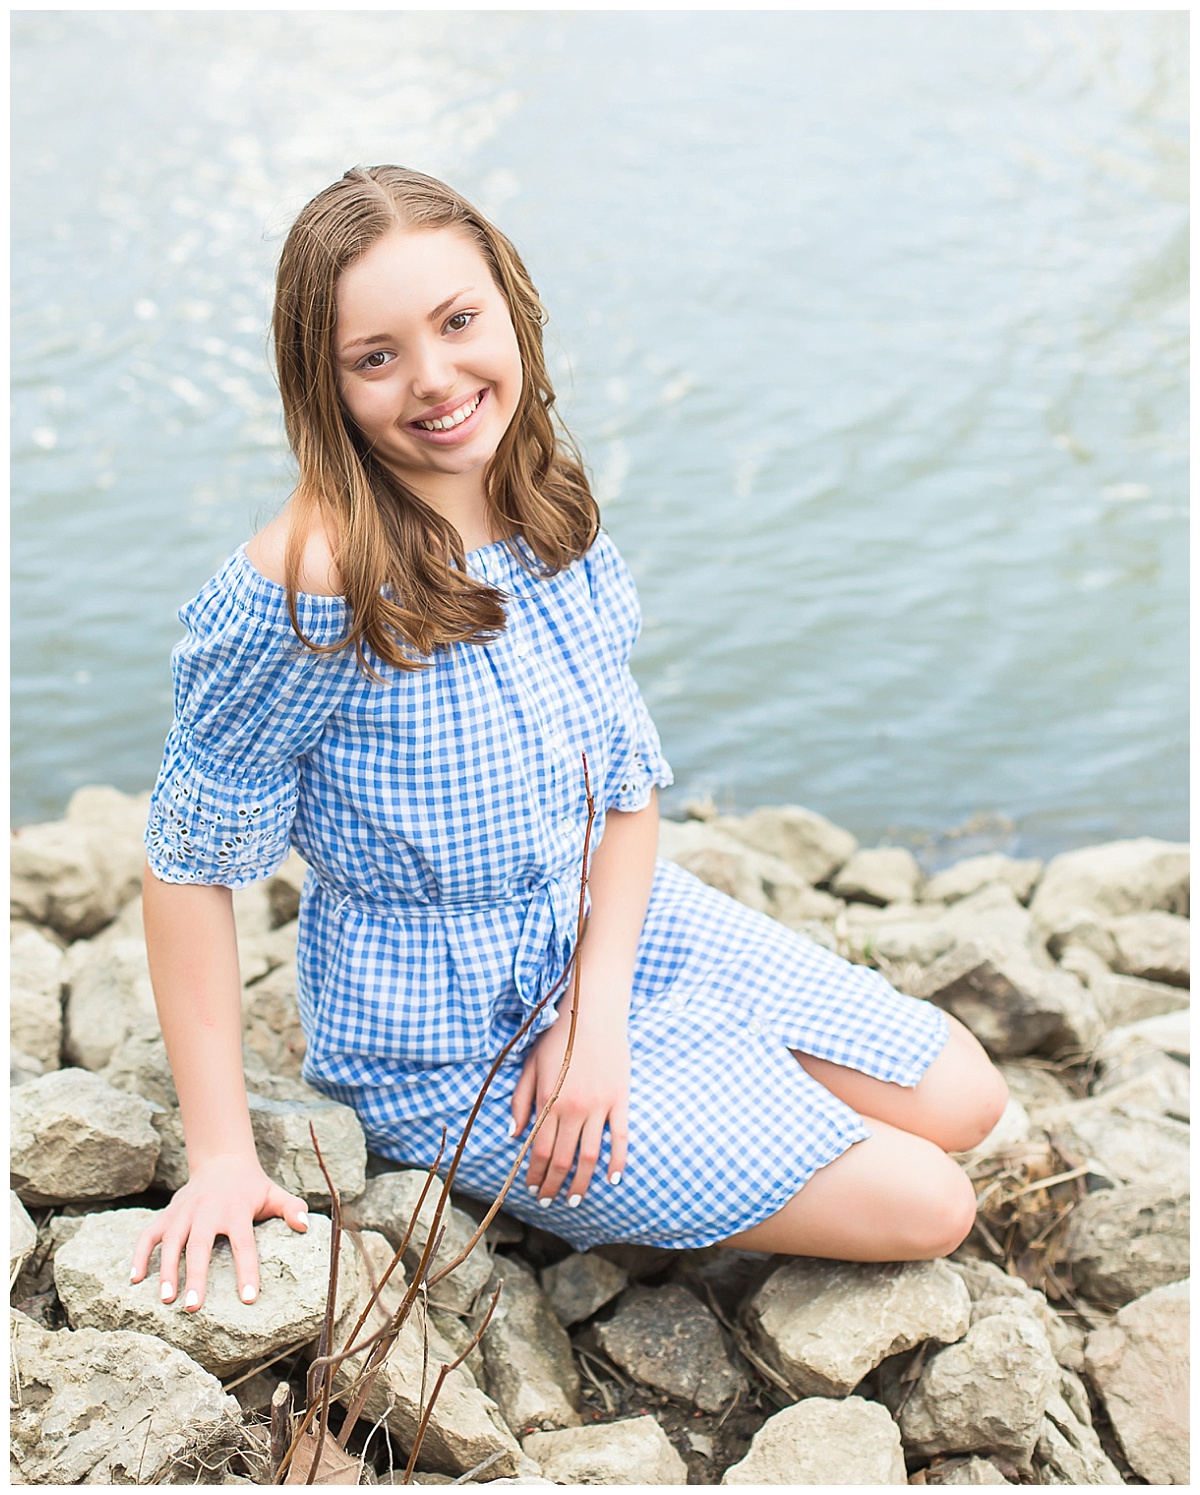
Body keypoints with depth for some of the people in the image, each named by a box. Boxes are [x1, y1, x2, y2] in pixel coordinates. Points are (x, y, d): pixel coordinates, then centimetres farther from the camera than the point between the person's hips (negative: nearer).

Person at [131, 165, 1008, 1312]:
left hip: (616, 926, 7)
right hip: (451, 1038, -7)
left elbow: (627, 781, -1)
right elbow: (190, 867, -19)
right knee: (922, 1210, -5)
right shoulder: (309, 588, -29)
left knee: (963, 1100, 11)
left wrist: (598, 1012, -14)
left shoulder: (552, 512, -7)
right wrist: (222, 1157, -19)